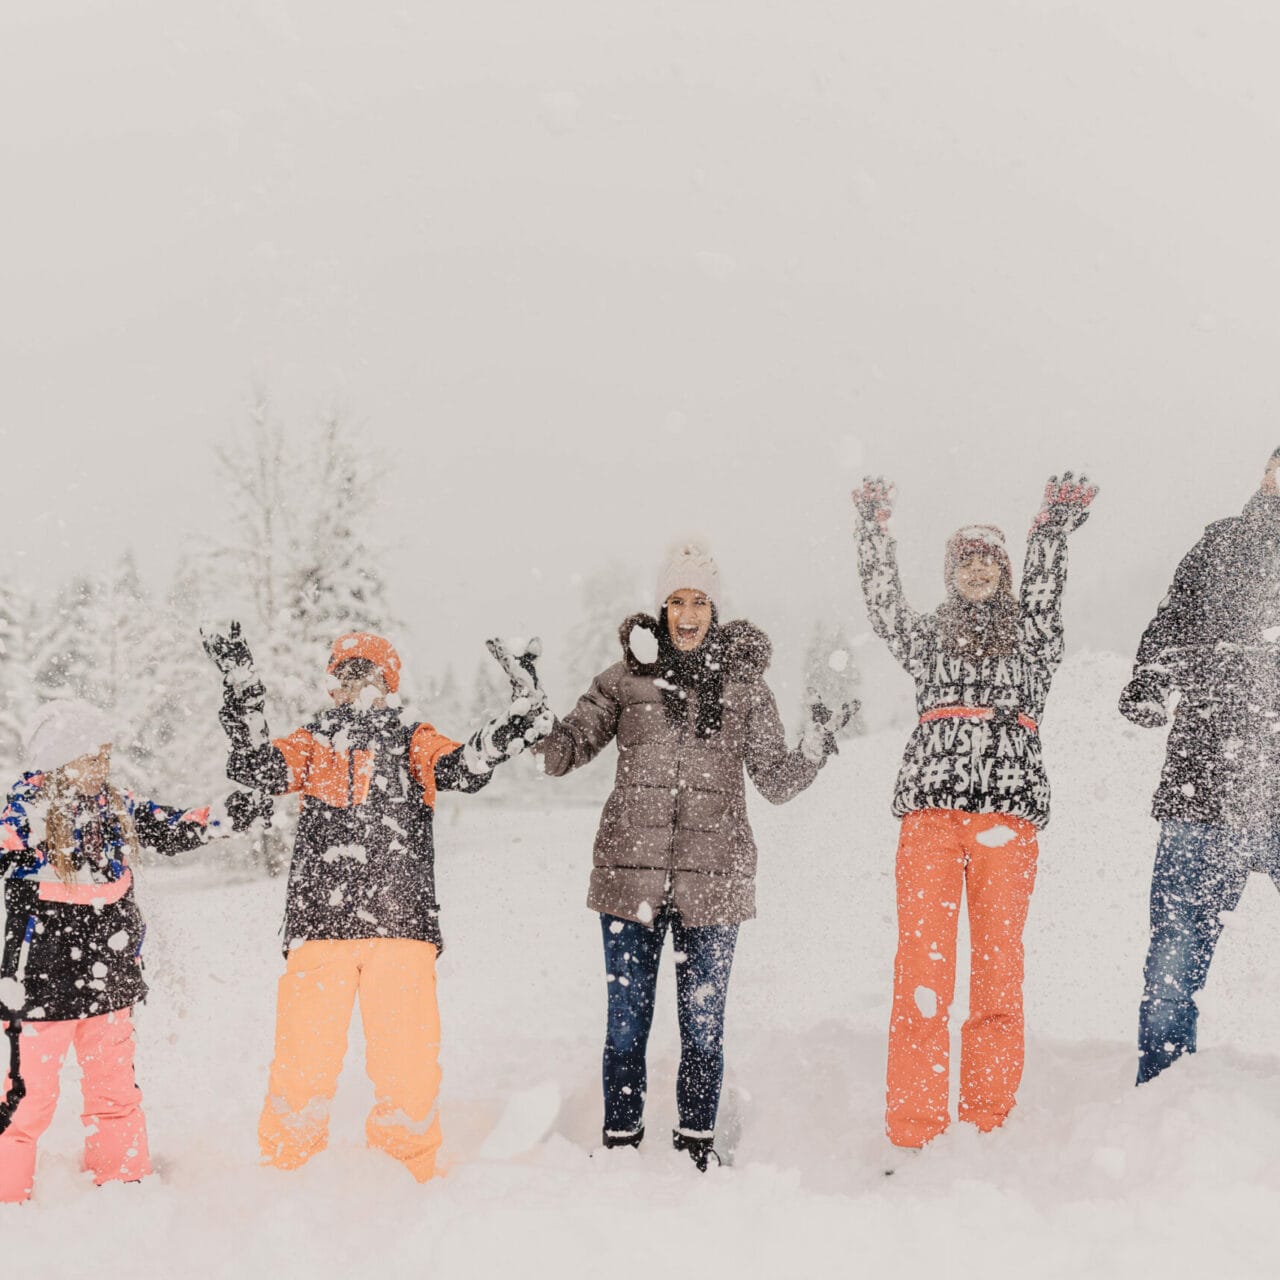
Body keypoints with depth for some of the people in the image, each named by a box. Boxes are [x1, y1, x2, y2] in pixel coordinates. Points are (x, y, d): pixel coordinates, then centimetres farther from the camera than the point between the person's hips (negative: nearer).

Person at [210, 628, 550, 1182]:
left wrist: (515, 724, -17)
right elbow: (256, 772, 0)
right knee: (304, 1052, -3)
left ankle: (408, 1169, 12)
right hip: (319, 923, 0)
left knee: (408, 1054, -4)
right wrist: (242, 690, -8)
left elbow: (462, 768, -2)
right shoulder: (313, 743, 18)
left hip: (400, 924, 0)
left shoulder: (413, 741, 17)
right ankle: (285, 1168, 13)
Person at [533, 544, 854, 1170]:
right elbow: (562, 751, 4)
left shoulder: (745, 684, 6)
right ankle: (621, 1139, 20)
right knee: (626, 1018, 6)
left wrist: (815, 747, -12)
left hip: (712, 878, 0)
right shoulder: (626, 678, 6)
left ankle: (697, 1141, 22)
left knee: (703, 1021, 7)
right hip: (631, 872, 0)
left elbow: (776, 781, 6)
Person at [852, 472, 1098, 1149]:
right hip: (929, 806, 0)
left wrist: (1055, 527, -13)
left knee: (998, 965, -4)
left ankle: (987, 1125, 1)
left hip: (1007, 806, 0)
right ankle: (912, 1130, -8)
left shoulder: (1030, 636, 18)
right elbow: (883, 598, 11)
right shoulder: (927, 636, 22)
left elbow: (1043, 590, 2)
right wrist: (873, 526, 3)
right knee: (921, 959, -8)